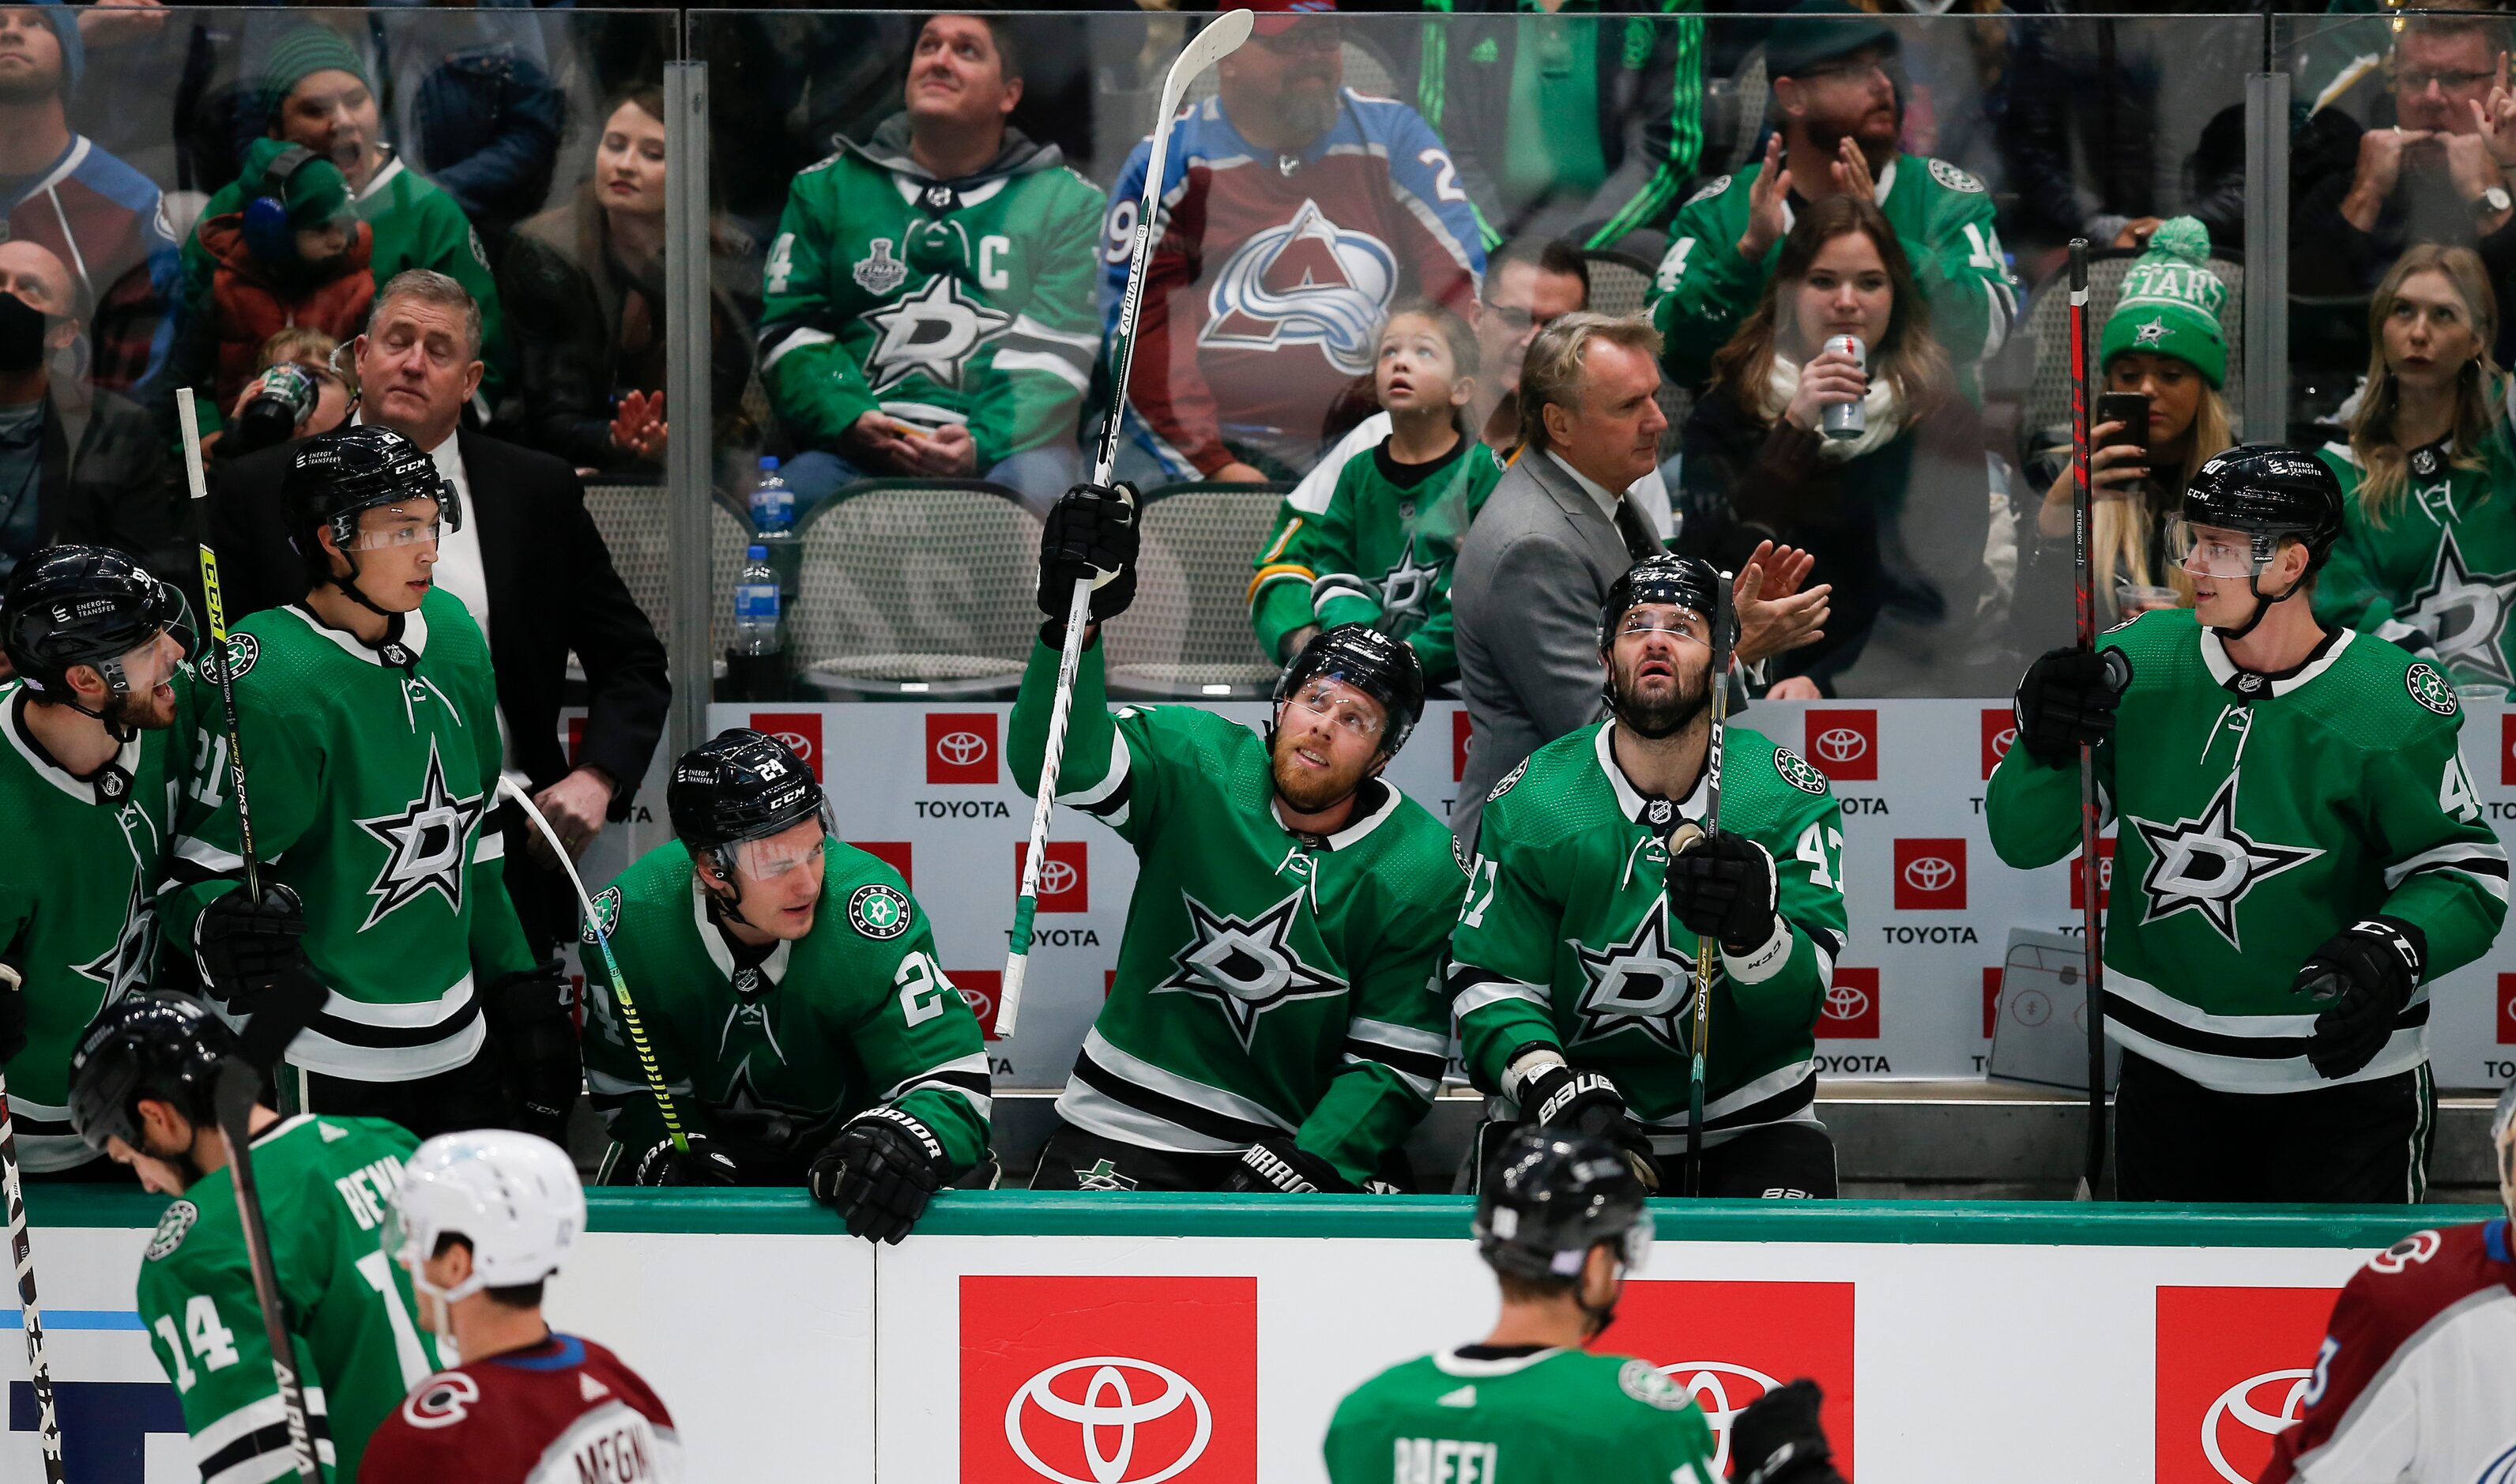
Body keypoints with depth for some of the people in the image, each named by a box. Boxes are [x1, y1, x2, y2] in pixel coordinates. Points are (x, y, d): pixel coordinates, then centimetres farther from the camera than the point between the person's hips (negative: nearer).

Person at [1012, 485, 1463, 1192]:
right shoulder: (1195, 766, -4)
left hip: (1307, 1139, 1)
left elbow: (1393, 1063, -6)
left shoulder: (1422, 871, -5)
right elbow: (1060, 762, -21)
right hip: (1130, 1126, 0)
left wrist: (1305, 1164, -21)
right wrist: (1073, 621, -36)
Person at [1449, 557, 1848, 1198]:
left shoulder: (1787, 799, -5)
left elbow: (1795, 1005, -13)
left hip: (1744, 1116, 0)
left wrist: (1753, 927, -35)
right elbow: (1489, 982, -5)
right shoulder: (1530, 803, -4)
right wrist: (1555, 1090, -23)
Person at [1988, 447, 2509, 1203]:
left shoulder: (2392, 704, -13)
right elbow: (2022, 841, -2)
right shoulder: (2135, 662, -4)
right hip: (2165, 1068, 4)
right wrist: (2047, 745, -22)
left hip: (2339, 1078, -3)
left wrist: (2394, 950, -27)